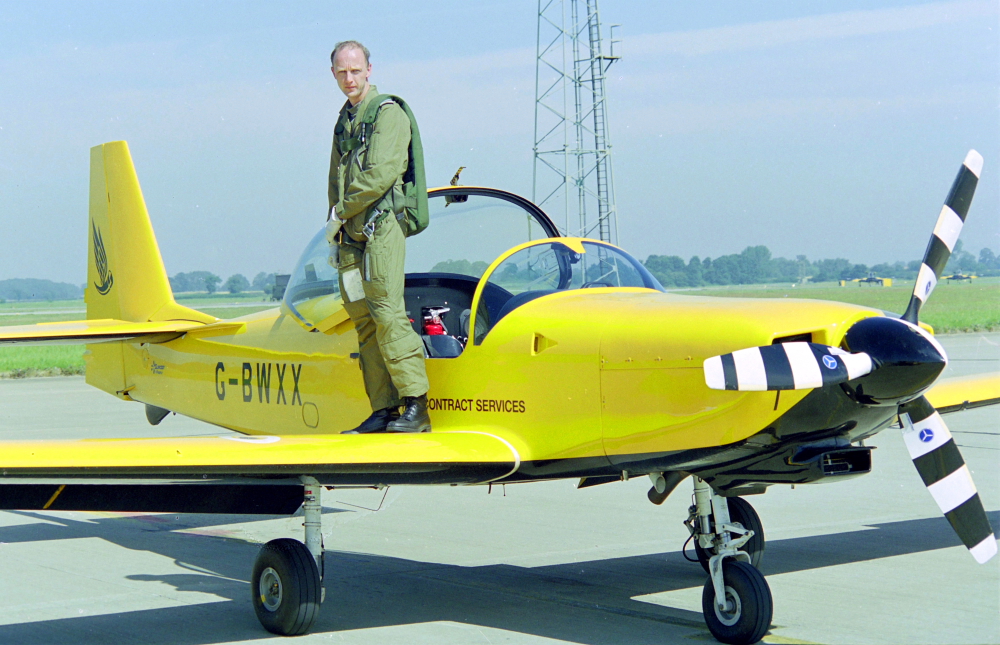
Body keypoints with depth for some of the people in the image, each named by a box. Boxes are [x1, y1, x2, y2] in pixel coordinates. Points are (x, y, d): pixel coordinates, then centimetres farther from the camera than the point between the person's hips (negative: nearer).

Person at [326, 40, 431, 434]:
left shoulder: (388, 114, -4)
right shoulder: (345, 120, 21)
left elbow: (380, 176, -15)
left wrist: (340, 213, -8)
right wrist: (335, 232, 17)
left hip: (380, 226, -8)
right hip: (350, 234, 8)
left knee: (387, 315, -15)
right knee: (364, 321, 4)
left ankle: (415, 406, -14)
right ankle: (383, 410, 6)